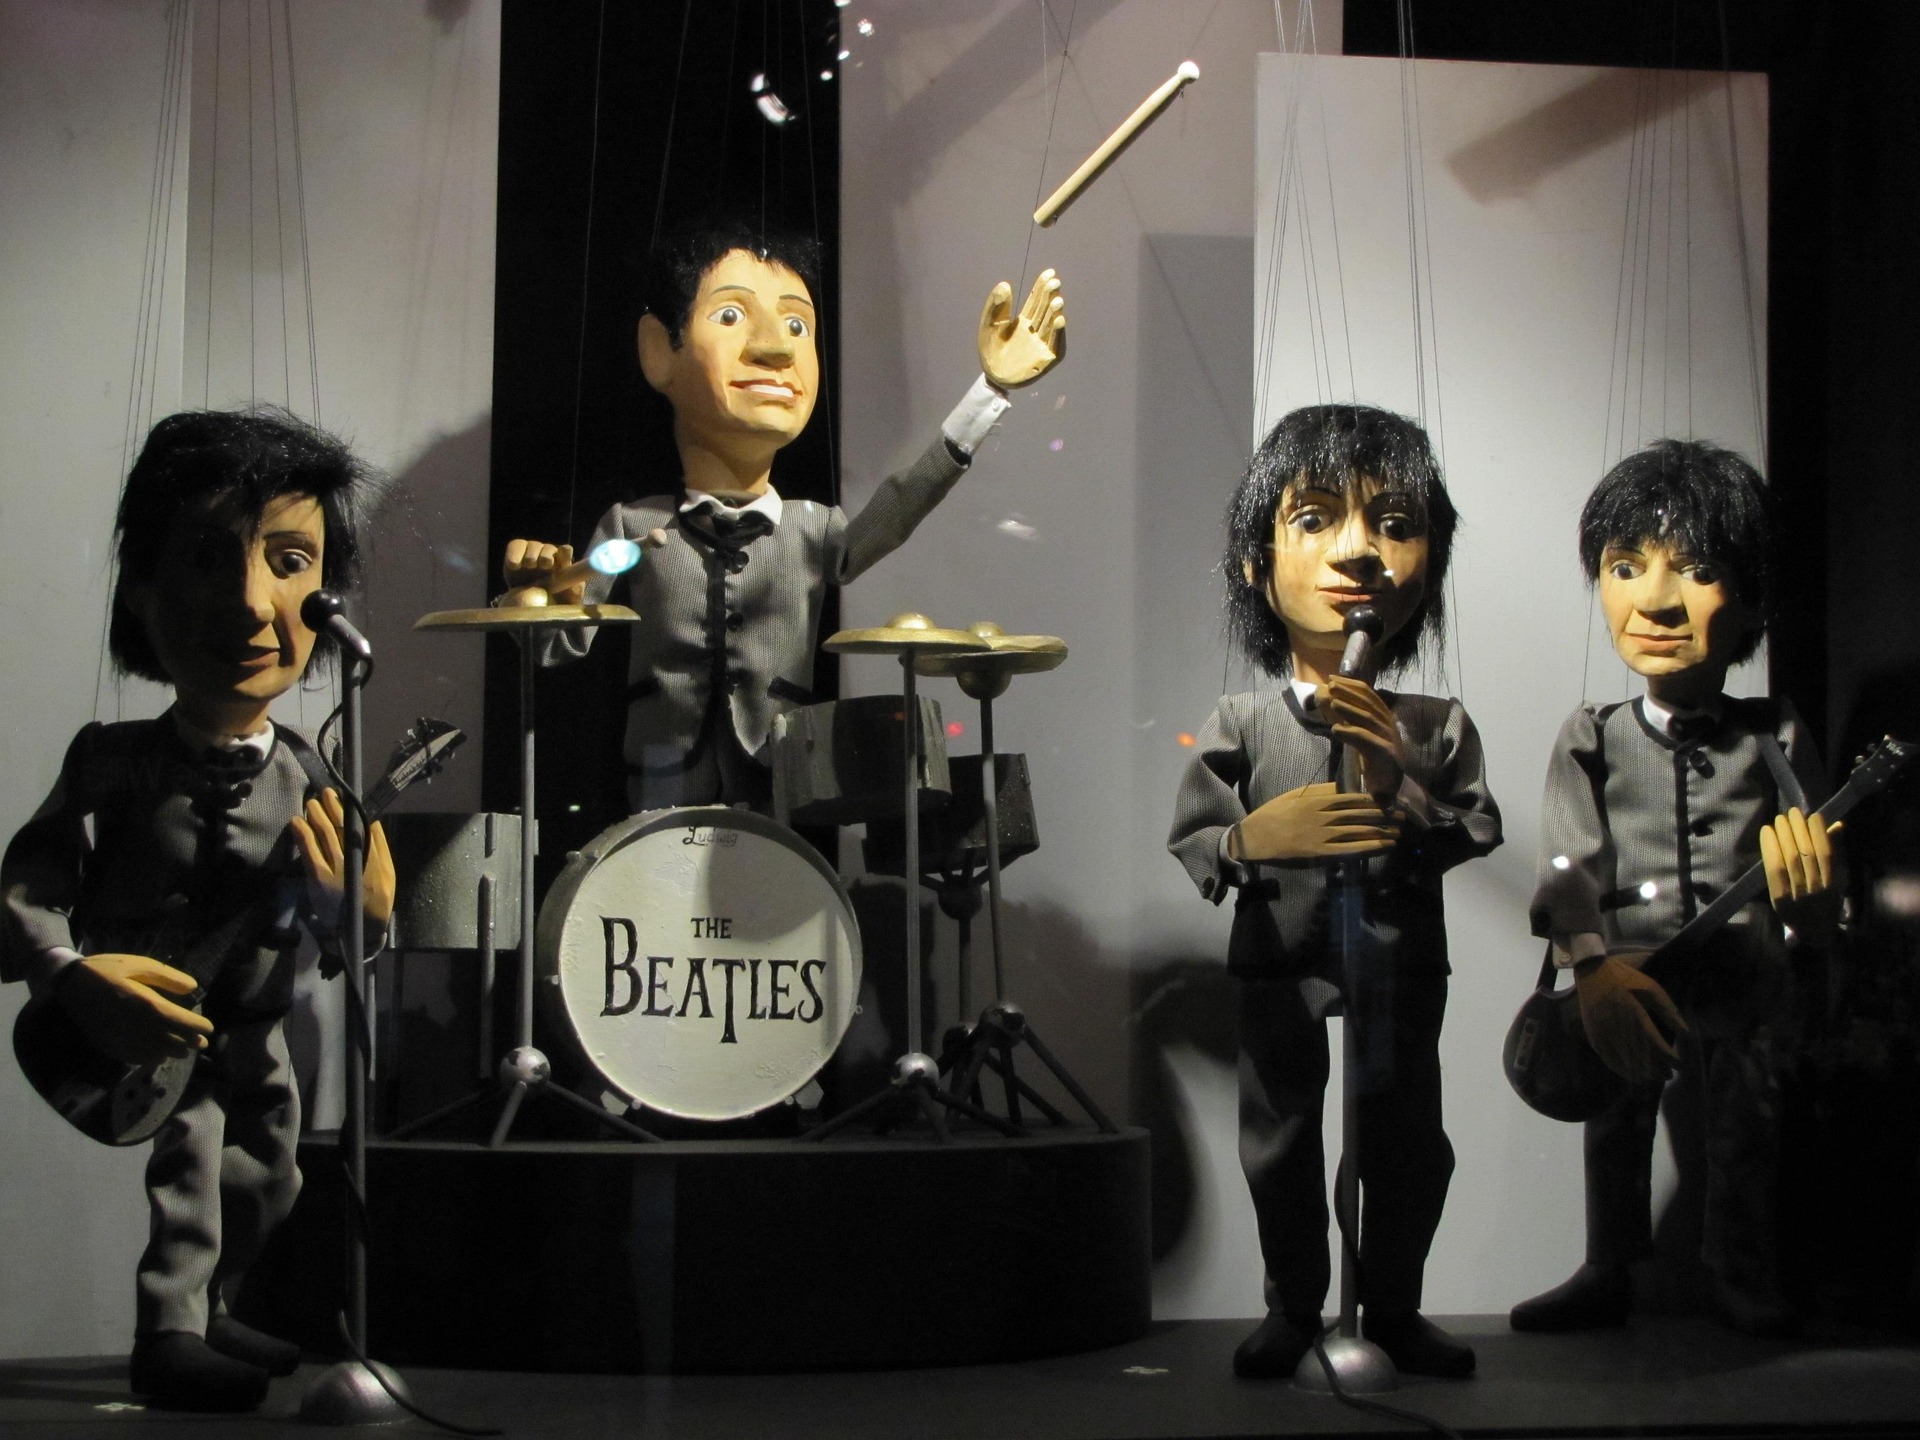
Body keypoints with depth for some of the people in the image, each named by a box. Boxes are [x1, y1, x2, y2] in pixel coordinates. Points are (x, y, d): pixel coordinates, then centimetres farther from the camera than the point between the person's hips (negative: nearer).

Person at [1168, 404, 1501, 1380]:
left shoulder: (1435, 727, -3)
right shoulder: (1240, 724, -6)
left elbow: (1478, 839, -8)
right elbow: (1189, 843, -5)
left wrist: (1404, 779, -23)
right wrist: (1255, 836, -26)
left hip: (1403, 966, 1)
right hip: (1281, 973, -1)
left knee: (1408, 1145, 9)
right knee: (1280, 1148, 10)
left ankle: (1394, 1309, 27)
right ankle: (1293, 1308, 27)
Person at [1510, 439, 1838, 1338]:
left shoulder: (1773, 740, 3)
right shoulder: (1592, 743, 2)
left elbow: (1820, 923, 2)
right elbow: (1567, 867, -12)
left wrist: (1807, 888, -26)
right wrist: (1594, 968, -32)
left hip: (1743, 983, 0)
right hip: (1623, 985, 0)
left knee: (1746, 1130, -7)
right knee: (1616, 1129, -5)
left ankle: (1743, 1274, 13)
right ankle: (1609, 1274, 13)